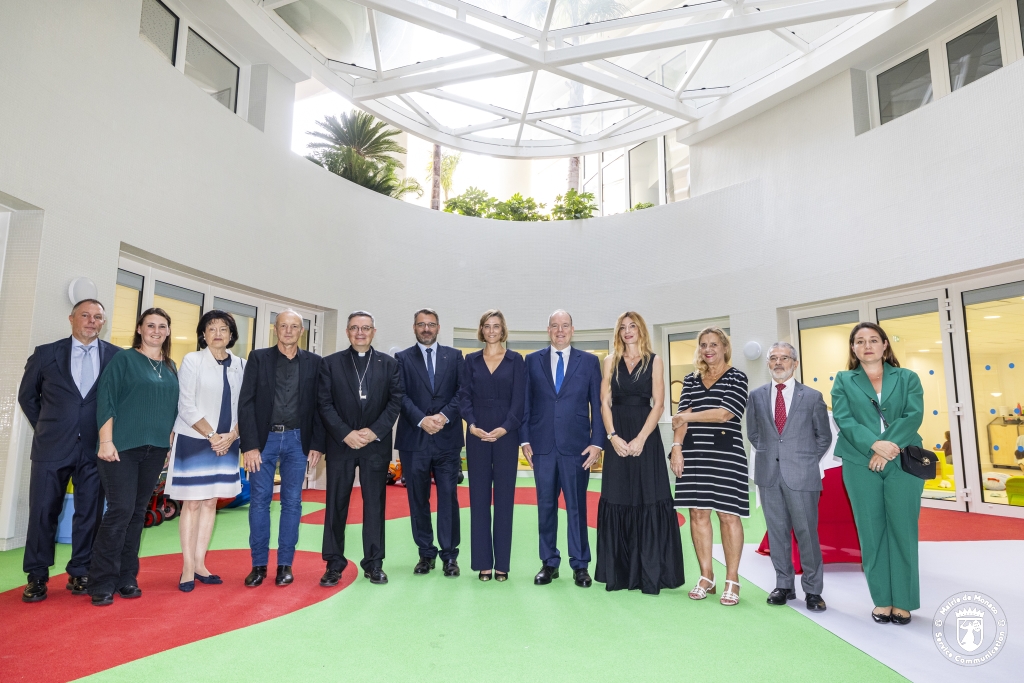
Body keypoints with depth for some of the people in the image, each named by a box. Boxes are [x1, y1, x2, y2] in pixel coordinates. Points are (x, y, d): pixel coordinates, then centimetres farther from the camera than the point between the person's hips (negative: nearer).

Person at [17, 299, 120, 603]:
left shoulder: (117, 357, 1)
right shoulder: (46, 354, 4)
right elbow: (27, 395, 14)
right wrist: (45, 428, 9)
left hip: (96, 449, 0)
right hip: (52, 447, 0)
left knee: (89, 513, 6)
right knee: (43, 511, 6)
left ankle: (80, 573, 20)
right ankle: (37, 576, 20)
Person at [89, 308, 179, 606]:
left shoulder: (171, 368, 13)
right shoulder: (123, 359, -1)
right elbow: (105, 400, -6)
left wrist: (171, 444, 10)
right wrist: (106, 441, -13)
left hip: (155, 449, 4)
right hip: (122, 446, -4)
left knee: (138, 512, 9)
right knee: (121, 509, -7)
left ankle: (127, 577, 18)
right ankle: (102, 582, 6)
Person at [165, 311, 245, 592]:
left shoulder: (241, 365, 5)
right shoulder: (192, 360, -5)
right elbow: (186, 406, -9)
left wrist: (231, 436, -9)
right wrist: (211, 436, -13)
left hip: (226, 443, 4)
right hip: (194, 441, -4)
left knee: (210, 503, 9)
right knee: (192, 504, 1)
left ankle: (200, 564, 18)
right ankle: (187, 568, 10)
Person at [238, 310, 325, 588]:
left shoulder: (314, 362, 4)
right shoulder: (258, 358, 2)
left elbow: (319, 406, 4)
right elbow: (246, 403, -2)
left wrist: (317, 444, -2)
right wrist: (249, 445, -9)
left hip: (297, 440, 1)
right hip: (264, 439, 0)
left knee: (292, 502, 6)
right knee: (259, 501, 4)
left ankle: (285, 564, 17)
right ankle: (259, 564, 17)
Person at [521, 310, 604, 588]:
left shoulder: (589, 361, 5)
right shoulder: (533, 360, 8)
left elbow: (597, 404, 3)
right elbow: (526, 403, 7)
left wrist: (597, 442, -4)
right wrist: (525, 440, 0)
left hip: (576, 446, -1)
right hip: (542, 446, 1)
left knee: (577, 507, 5)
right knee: (545, 507, 8)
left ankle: (580, 565, 18)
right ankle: (549, 563, 22)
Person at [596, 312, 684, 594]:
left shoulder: (654, 361, 5)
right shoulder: (611, 361, 11)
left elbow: (658, 403, -3)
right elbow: (605, 402, 4)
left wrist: (641, 438, -14)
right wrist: (613, 436, -9)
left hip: (645, 436, -2)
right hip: (618, 437, 2)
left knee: (649, 501, -2)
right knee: (617, 500, 3)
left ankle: (650, 573, 8)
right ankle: (619, 572, 14)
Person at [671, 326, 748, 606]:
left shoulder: (736, 378, 3)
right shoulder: (691, 380, 15)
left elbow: (725, 413, -9)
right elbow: (682, 418, 8)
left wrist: (688, 417, -3)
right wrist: (677, 447, -3)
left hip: (725, 453, -4)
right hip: (694, 454, 4)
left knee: (728, 514, -1)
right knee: (698, 513, 5)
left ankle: (732, 580, 11)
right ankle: (706, 577, 17)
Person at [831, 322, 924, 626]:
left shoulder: (907, 378, 12)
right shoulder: (843, 381, 10)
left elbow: (914, 415, -3)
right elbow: (843, 420, -3)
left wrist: (890, 447, -16)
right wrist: (875, 445, -17)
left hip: (902, 463, 0)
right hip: (861, 464, 0)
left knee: (902, 531, 3)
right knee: (871, 532, 4)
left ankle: (903, 602, 14)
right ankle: (882, 601, 15)